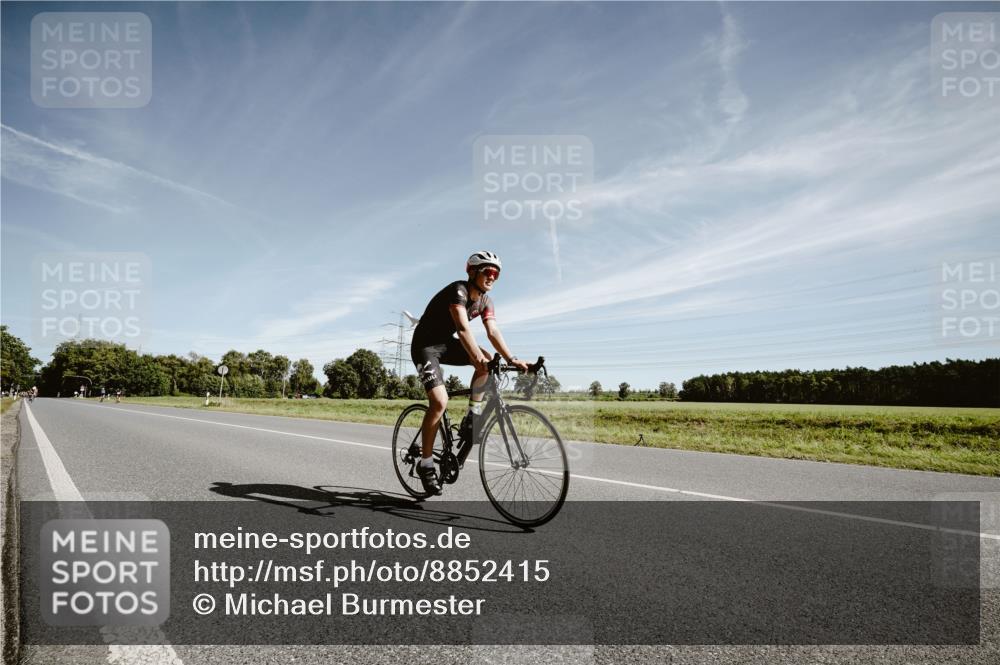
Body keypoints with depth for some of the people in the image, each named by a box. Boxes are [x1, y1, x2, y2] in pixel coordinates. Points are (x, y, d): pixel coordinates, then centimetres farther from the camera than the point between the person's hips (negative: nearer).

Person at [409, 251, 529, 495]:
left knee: (487, 360, -20)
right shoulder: (458, 290, -24)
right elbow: (463, 327, -39)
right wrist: (477, 357, -52)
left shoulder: (486, 301, 0)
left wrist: (512, 360, -23)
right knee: (440, 402, -21)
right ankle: (426, 464, -7)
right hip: (426, 345, -7)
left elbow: (493, 332, -10)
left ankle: (472, 417, -9)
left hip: (447, 343, 7)